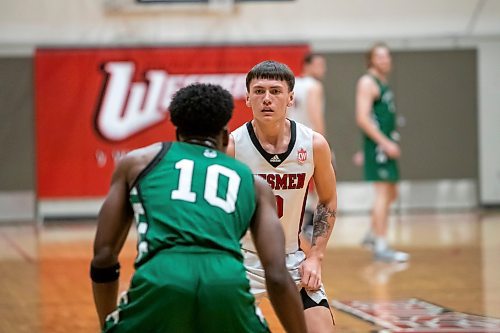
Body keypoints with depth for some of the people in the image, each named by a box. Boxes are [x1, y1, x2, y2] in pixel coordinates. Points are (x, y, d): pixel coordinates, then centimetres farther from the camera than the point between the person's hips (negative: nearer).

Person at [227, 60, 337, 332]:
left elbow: (328, 202, 7)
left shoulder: (314, 145, -8)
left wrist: (315, 257, -2)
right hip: (240, 258, -2)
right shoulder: (230, 147, -16)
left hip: (292, 259, 2)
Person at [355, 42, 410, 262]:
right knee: (383, 192, -11)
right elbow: (362, 118, -19)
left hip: (386, 145, 10)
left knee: (390, 194, 15)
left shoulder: (383, 84, 19)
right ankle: (381, 248, -11)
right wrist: (385, 143, -23)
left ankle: (372, 235, 27)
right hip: (377, 145, -10)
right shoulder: (367, 83, -10)